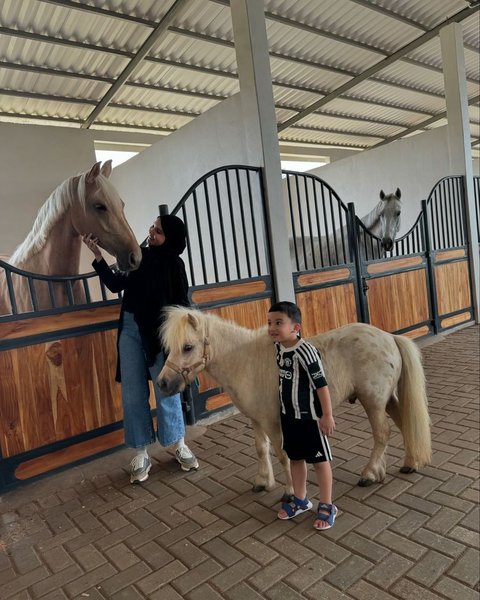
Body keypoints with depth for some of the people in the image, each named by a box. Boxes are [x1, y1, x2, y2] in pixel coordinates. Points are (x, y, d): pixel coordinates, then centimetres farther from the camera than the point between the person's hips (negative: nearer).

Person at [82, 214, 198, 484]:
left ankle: (179, 445, 23)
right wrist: (97, 254, 1)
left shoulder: (174, 264, -3)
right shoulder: (139, 256, 7)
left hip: (160, 332, -3)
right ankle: (141, 453, 17)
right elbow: (115, 284, 10)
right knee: (133, 393, 5)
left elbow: (181, 305, -5)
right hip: (131, 329, 4)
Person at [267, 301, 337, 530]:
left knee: (319, 459, 10)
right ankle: (300, 500, 39)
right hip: (288, 415, 7)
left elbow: (321, 384, -22)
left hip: (310, 416, -7)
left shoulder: (305, 351, -26)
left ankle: (326, 506, 26)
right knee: (295, 457, 20)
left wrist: (327, 415, -18)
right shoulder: (278, 346, -3)